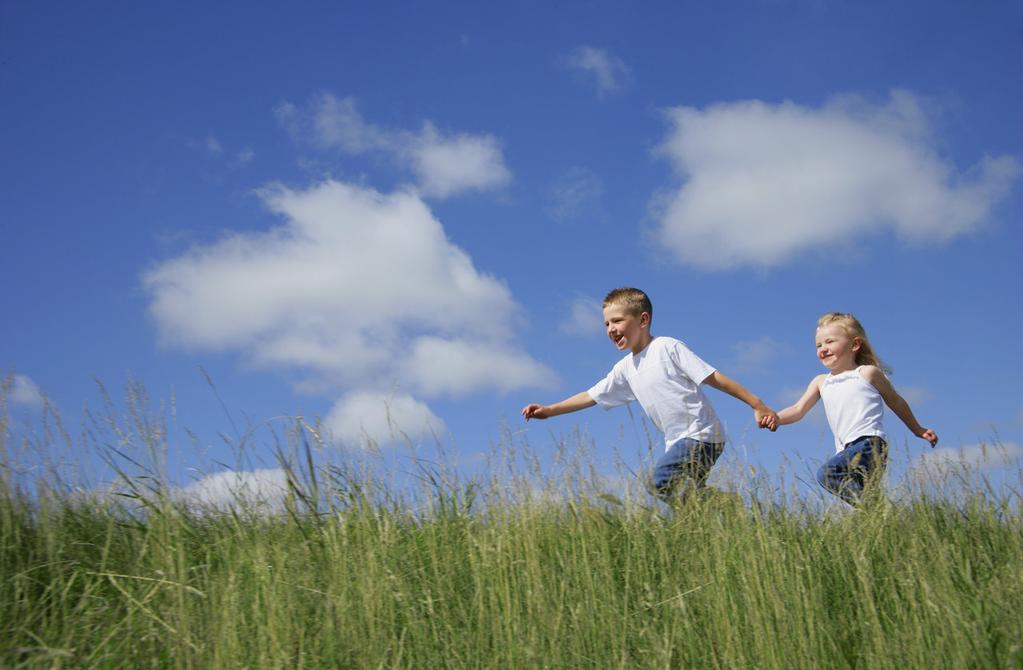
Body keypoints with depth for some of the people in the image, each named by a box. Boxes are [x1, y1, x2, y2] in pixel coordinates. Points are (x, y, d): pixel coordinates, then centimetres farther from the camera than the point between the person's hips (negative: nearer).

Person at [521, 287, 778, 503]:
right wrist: (549, 410, 12)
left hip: (702, 435, -8)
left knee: (662, 480, -26)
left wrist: (758, 406, -11)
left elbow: (714, 378, -11)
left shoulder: (667, 348, -9)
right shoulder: (625, 369, 12)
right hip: (678, 442, 8)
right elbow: (591, 396, 19)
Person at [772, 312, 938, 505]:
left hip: (870, 443, -7)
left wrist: (918, 430, 27)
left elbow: (896, 402, 18)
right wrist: (776, 418, -11)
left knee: (826, 474, -28)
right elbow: (798, 410, 9)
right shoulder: (820, 382, 19)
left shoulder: (867, 373, 6)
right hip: (846, 451, 7)